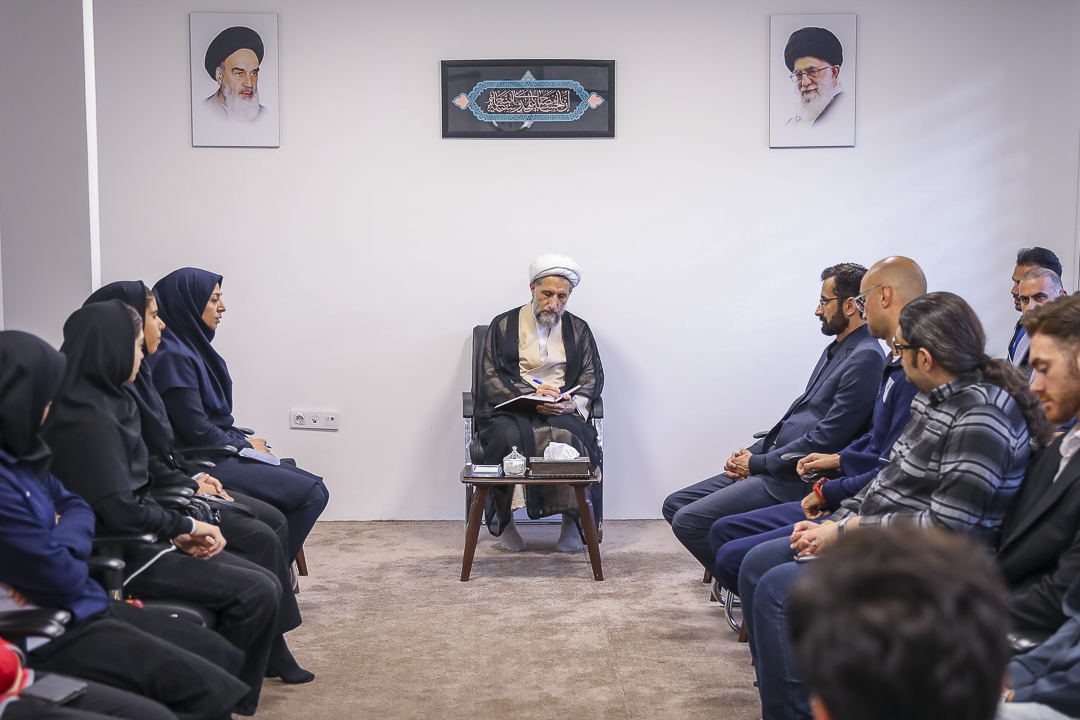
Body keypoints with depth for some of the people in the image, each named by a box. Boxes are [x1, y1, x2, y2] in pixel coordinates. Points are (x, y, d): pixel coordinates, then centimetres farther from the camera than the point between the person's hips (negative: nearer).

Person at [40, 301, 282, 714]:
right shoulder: (89, 419, -20)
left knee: (264, 584, 3)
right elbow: (121, 510, -23)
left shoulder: (106, 402, 9)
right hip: (120, 556, -9)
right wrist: (185, 525, -9)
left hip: (139, 538, 9)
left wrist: (178, 532, 1)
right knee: (255, 593, -14)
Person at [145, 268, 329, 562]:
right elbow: (197, 433, -19)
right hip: (203, 466, -10)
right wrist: (246, 445, -5)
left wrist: (246, 441, 3)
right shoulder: (174, 357, -18)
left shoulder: (192, 347, 12)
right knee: (311, 494, -14)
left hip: (221, 452, 10)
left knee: (314, 489, 4)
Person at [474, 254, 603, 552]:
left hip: (561, 412, 1)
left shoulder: (578, 329, 17)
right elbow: (490, 379, 1)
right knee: (510, 437, -36)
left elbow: (592, 376, 10)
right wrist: (532, 392, -15)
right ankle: (505, 522, -21)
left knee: (572, 436, -34)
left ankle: (573, 521, -20)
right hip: (510, 410, -1)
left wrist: (573, 403, -12)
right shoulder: (503, 325, 10)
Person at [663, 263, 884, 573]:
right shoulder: (836, 350, 17)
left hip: (795, 481, -10)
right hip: (770, 465, 10)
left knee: (688, 521, -17)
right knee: (675, 505, 8)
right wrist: (752, 453, 7)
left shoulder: (865, 359, -16)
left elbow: (825, 441, -20)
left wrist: (757, 463, -11)